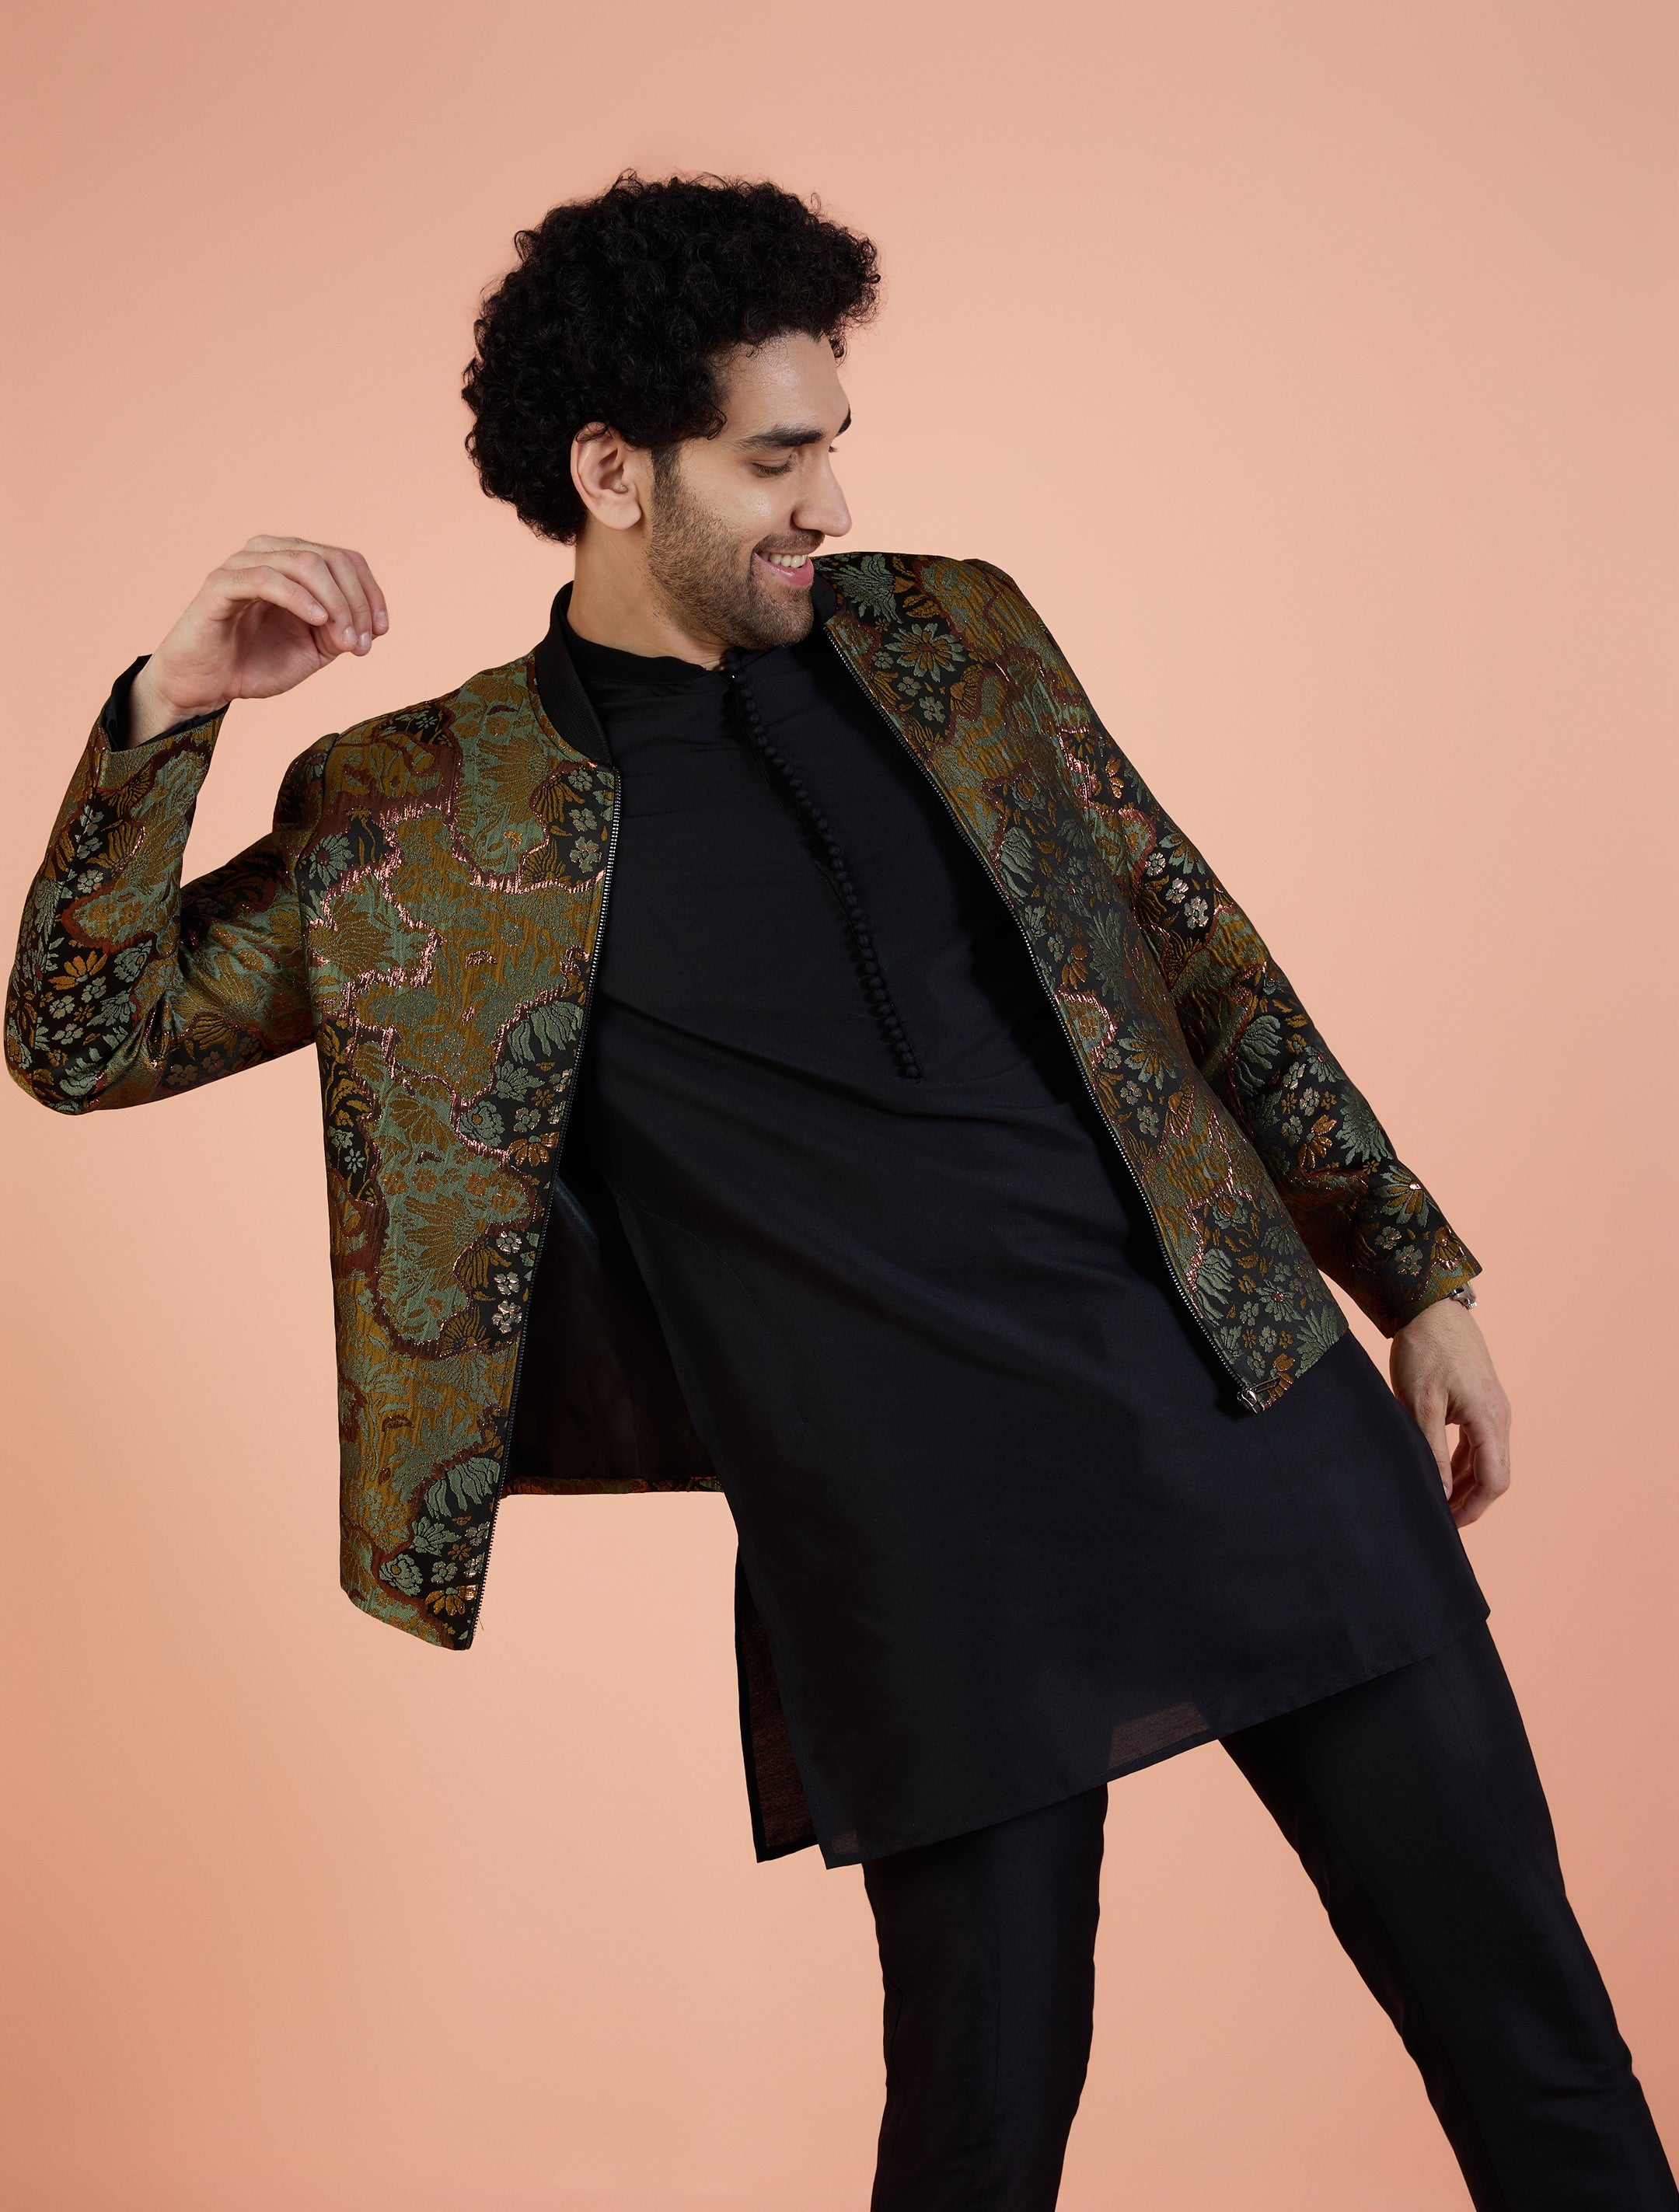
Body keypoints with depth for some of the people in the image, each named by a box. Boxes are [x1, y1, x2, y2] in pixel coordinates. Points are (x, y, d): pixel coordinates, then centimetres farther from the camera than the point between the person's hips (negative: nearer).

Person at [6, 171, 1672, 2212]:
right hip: (922, 1535, -3)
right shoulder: (433, 809, 2)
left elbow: (1206, 962, 16)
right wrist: (168, 708, -12)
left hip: (1255, 1409, 4)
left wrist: (1422, 1280, 14)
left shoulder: (952, 637, 12)